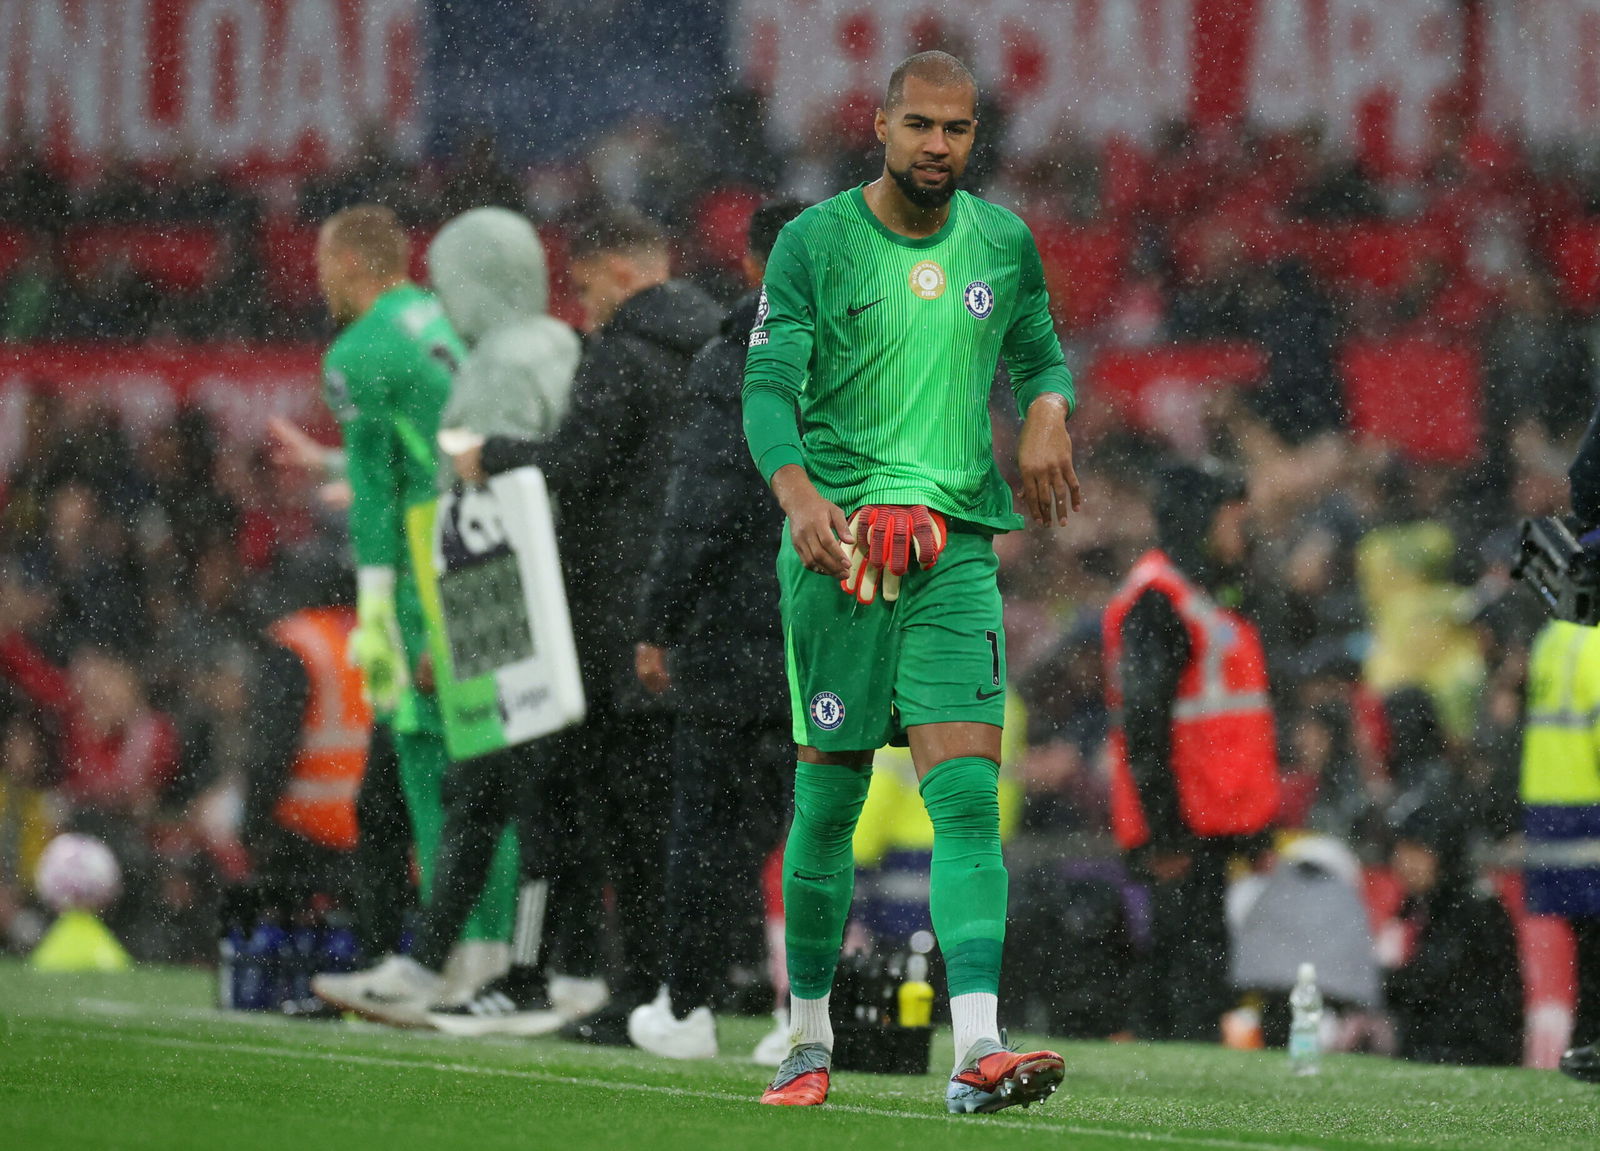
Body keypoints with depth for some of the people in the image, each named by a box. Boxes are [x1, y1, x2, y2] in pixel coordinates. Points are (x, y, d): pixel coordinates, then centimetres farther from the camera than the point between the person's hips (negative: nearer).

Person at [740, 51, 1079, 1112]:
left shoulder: (1003, 242, 10)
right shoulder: (814, 242, -1)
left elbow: (1042, 355, 24)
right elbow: (768, 387, -8)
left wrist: (1048, 416, 0)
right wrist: (800, 493, -26)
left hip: (956, 546, 2)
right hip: (836, 545, -2)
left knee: (969, 795, -13)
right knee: (828, 799, 4)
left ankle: (978, 1052, -23)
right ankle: (810, 1038, 22)